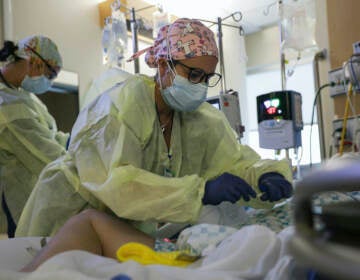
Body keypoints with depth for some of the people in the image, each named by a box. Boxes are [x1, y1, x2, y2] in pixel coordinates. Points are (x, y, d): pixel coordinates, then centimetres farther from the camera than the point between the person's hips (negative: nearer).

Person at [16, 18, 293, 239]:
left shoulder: (202, 117, -6)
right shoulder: (122, 106, -27)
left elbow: (235, 160, -8)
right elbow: (117, 183, -39)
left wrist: (266, 176, -30)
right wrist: (203, 191, -45)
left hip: (132, 226, 6)